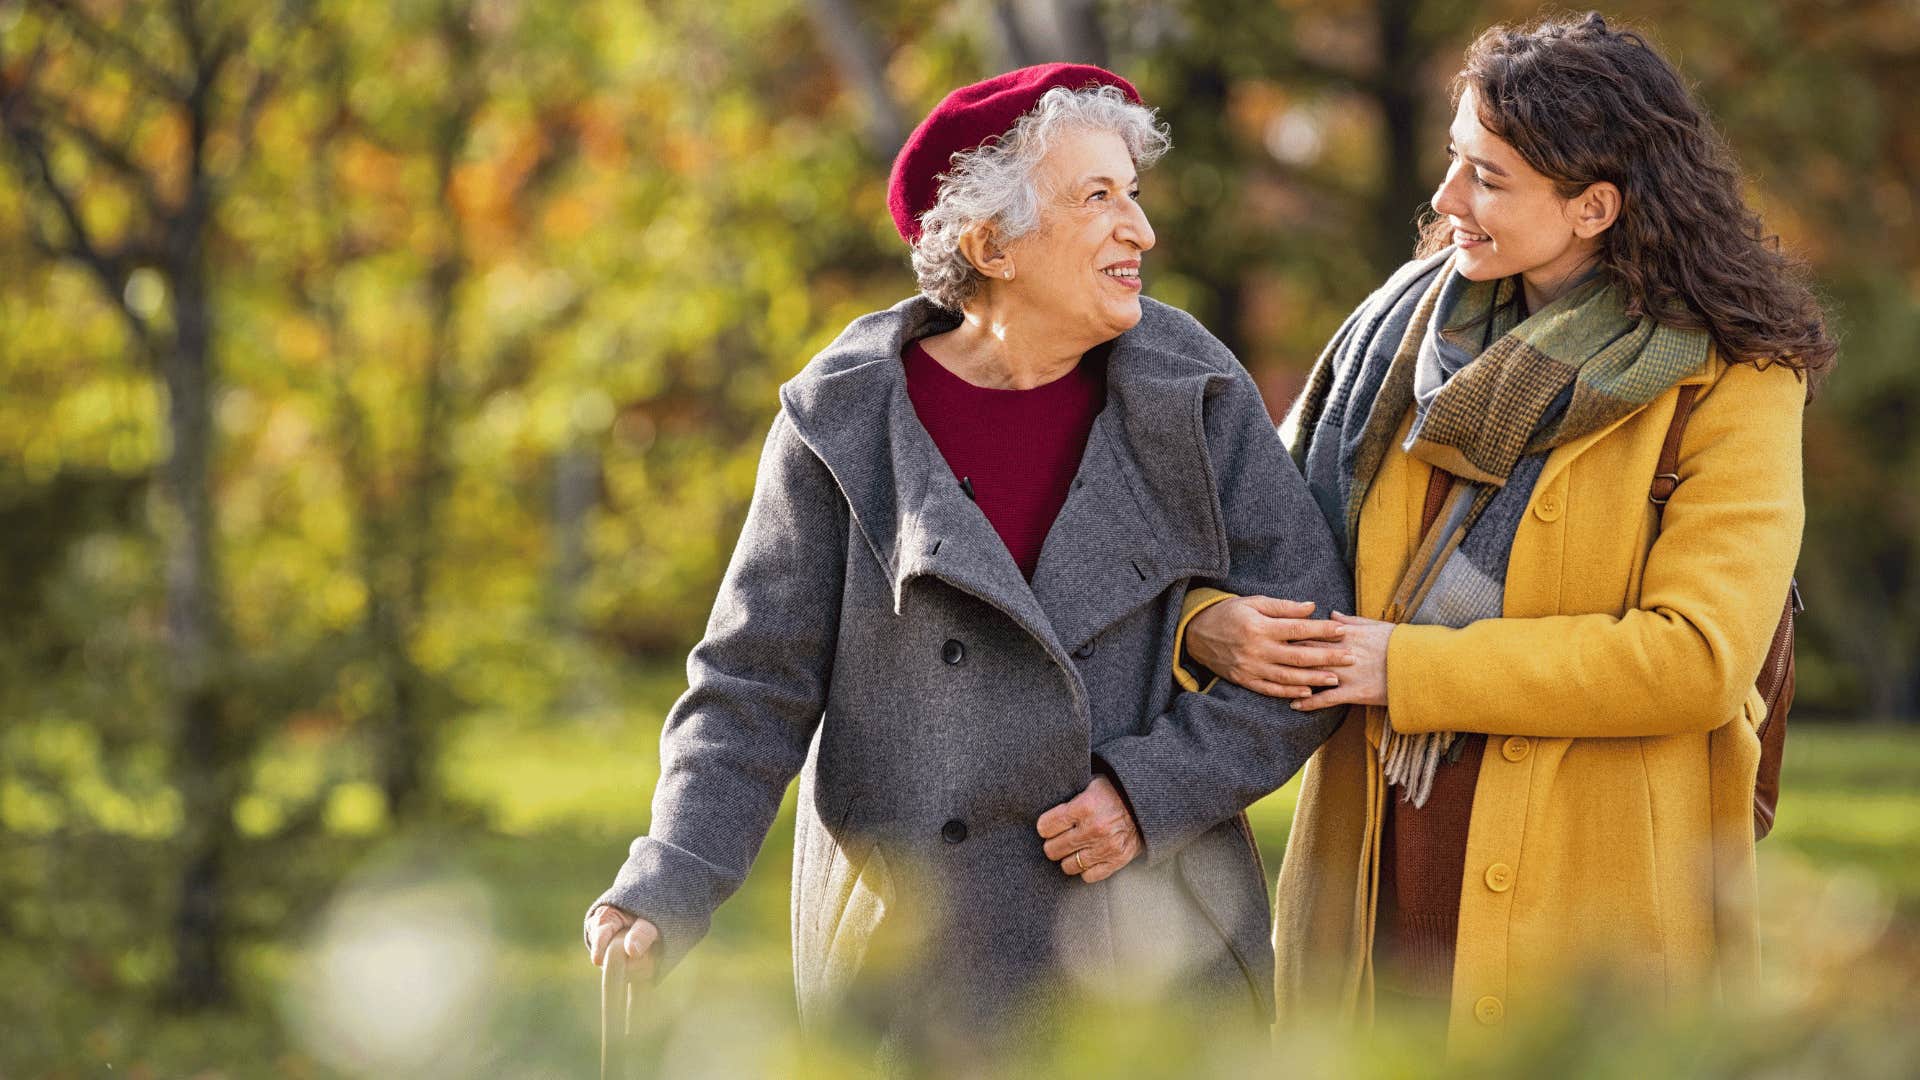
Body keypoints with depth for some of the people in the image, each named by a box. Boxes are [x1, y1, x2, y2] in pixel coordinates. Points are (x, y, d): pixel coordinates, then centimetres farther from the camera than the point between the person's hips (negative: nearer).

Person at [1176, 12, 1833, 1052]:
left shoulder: (1727, 383, -6)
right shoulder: (1413, 322, 9)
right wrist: (1208, 620, -8)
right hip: (1378, 868, 4)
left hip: (1589, 883, -4)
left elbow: (1697, 658, -17)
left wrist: (1413, 668, -15)